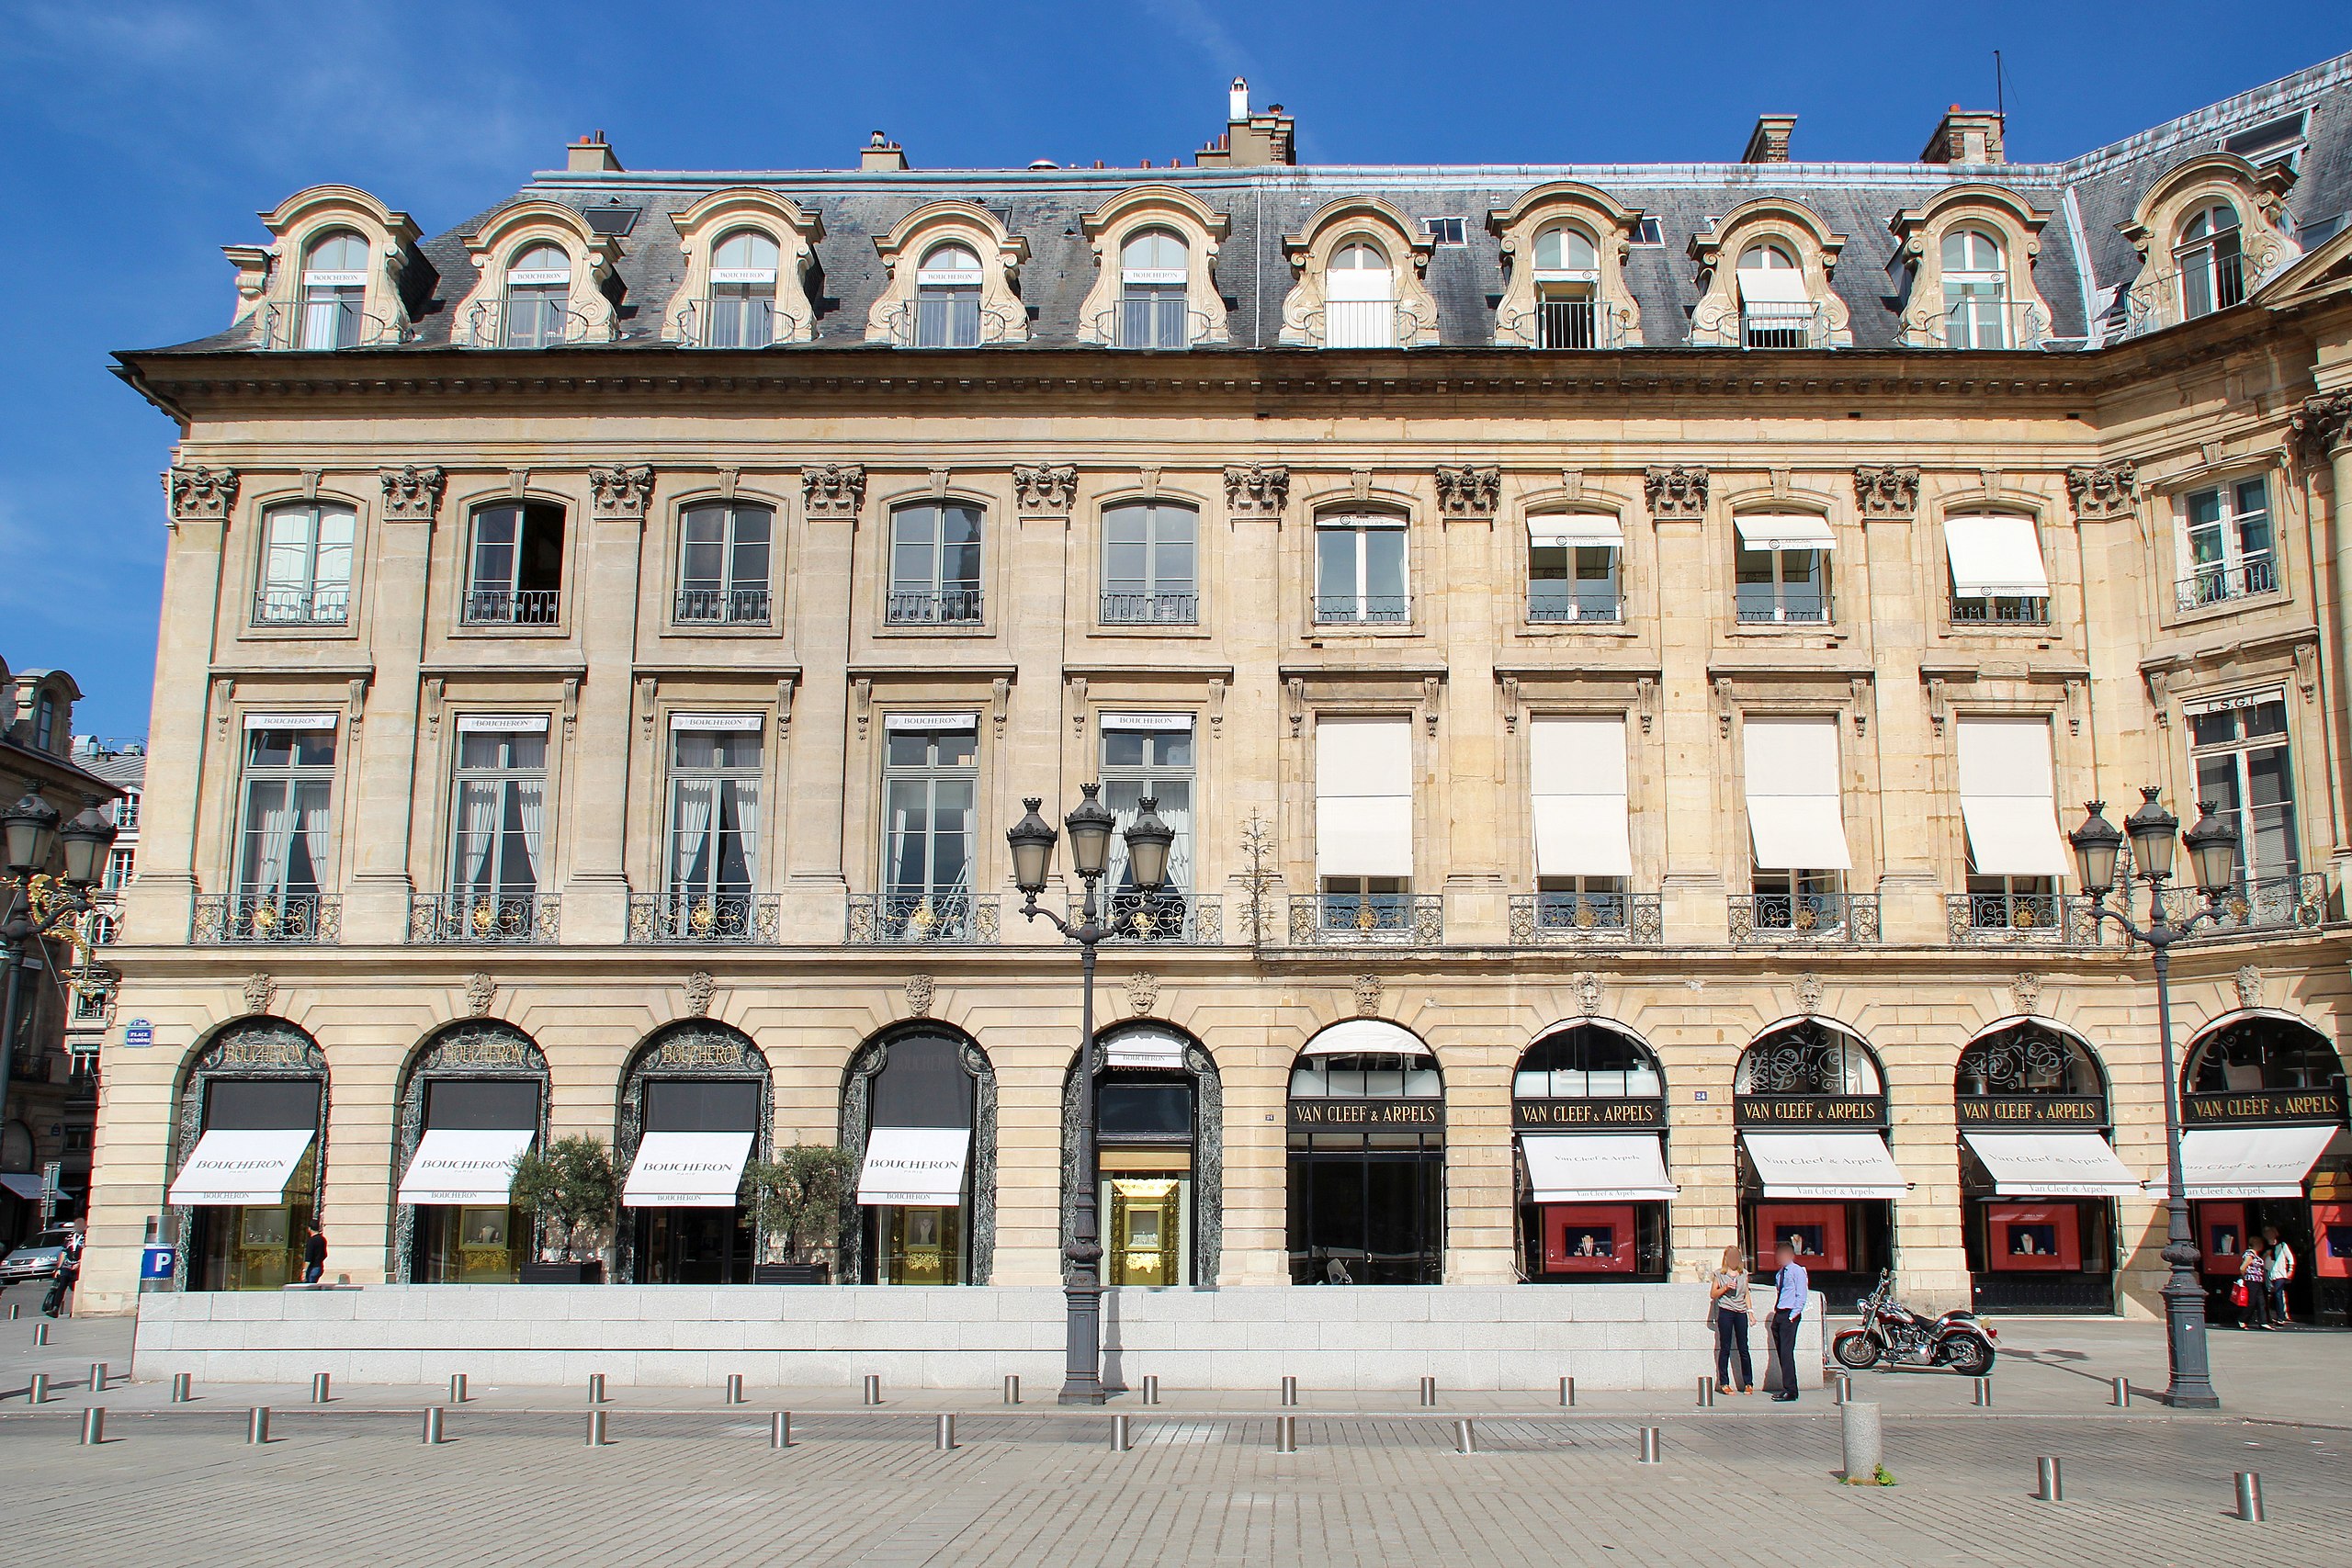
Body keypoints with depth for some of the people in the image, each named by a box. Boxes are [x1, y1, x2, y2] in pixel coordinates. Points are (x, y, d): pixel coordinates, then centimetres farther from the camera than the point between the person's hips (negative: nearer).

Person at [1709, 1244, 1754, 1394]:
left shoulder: (1744, 1273, 14)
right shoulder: (1719, 1274, 5)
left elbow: (1747, 1293, 19)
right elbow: (1712, 1294, 3)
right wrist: (1725, 1288, -11)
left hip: (1741, 1312, 2)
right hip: (1725, 1312, -2)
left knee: (1743, 1349, 1)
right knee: (1725, 1349, 1)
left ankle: (1748, 1383, 7)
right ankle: (1724, 1383, 5)